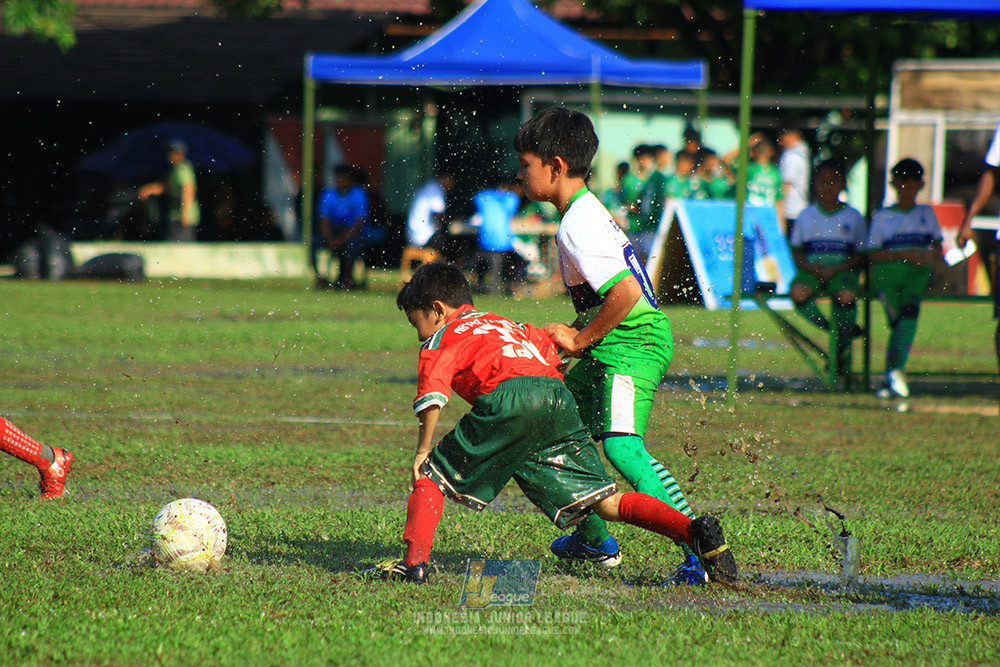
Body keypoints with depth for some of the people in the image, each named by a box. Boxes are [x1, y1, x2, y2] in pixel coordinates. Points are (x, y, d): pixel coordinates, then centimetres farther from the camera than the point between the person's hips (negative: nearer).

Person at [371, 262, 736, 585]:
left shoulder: (440, 339, 18)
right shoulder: (507, 325, 38)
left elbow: (432, 393, 2)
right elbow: (552, 352, 29)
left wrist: (424, 450, 3)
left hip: (510, 401, -6)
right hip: (561, 400, 6)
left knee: (430, 475, 9)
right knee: (607, 501, 4)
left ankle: (414, 563, -7)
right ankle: (695, 532, -14)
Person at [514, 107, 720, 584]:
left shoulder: (577, 227, -17)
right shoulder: (588, 211, 16)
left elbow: (625, 291, -27)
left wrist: (580, 340, -16)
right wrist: (571, 332, 12)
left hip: (632, 344, -11)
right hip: (612, 348, 11)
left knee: (621, 446, -24)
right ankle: (594, 540, 35)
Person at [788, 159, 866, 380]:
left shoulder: (853, 217, 6)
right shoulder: (806, 215, 11)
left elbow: (861, 255, 3)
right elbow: (796, 249, 12)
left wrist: (837, 269, -12)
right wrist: (808, 266, -10)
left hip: (842, 269, -2)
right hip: (812, 268, 2)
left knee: (846, 295, -35)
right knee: (798, 293, -31)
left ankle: (843, 344, -14)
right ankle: (826, 328, -10)